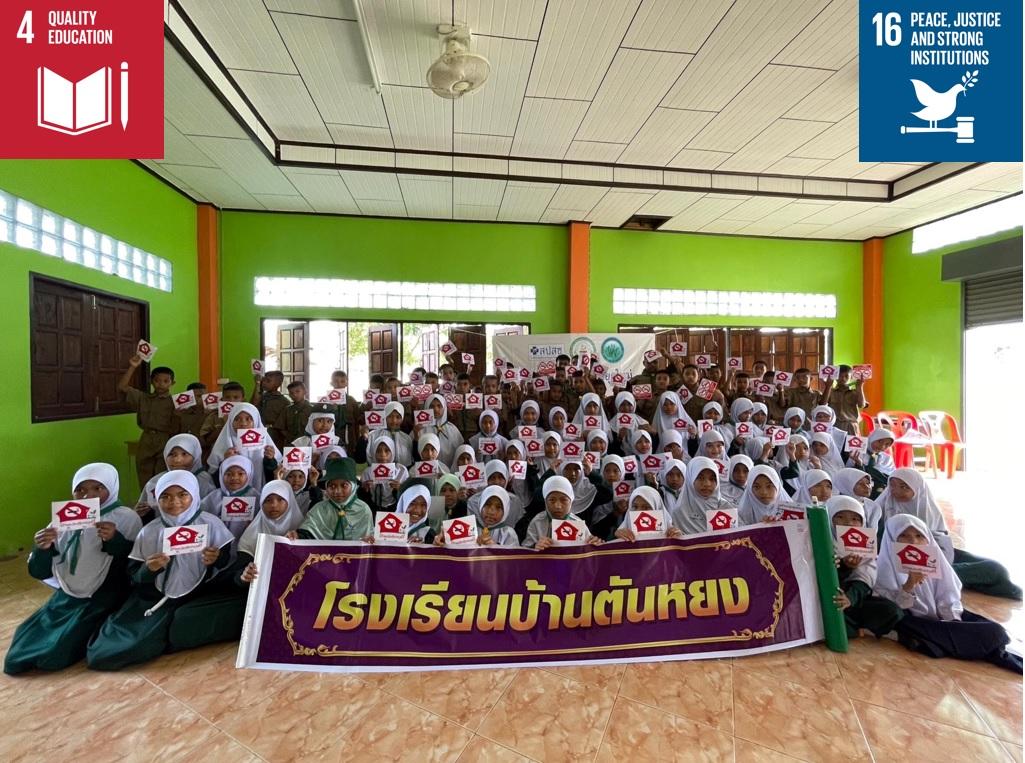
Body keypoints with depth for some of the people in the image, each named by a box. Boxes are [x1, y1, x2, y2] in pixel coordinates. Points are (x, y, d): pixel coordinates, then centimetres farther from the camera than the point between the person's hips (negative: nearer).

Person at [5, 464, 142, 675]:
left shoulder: (126, 518, -11)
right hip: (67, 597, 6)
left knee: (54, 655, -13)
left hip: (104, 599, -5)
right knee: (16, 659, 2)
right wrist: (41, 549, -14)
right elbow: (39, 573, 7)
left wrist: (115, 541, -28)